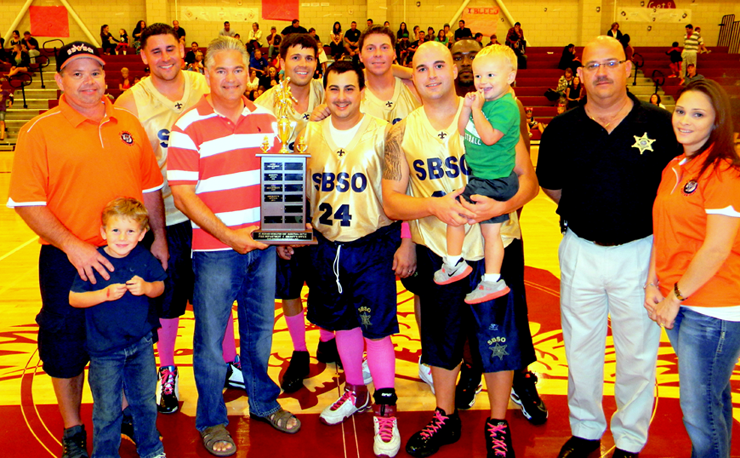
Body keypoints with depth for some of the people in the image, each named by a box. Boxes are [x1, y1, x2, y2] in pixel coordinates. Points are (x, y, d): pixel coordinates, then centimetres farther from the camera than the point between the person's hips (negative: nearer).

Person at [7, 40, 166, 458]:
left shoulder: (129, 125, 5)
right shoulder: (40, 131, -7)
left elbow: (151, 187, 11)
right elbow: (26, 202, -11)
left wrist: (159, 237, 7)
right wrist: (71, 245, -20)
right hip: (68, 260, -3)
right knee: (67, 345, 11)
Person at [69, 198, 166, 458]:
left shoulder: (144, 258, -6)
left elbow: (160, 286, 5)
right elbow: (74, 299, -11)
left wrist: (146, 288, -17)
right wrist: (105, 294, -24)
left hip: (141, 344, 3)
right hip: (104, 350, -2)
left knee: (145, 401, 17)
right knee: (107, 410, 6)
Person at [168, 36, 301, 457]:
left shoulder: (266, 120, 7)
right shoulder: (188, 128, -8)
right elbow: (183, 196, -12)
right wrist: (228, 235, -18)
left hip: (263, 246, 4)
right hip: (215, 249, -4)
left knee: (260, 328, 17)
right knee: (210, 337, 7)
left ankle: (264, 401, 37)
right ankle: (212, 420, 25)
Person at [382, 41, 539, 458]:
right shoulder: (402, 133, 0)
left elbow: (529, 180, -5)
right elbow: (391, 203, -2)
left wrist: (500, 206, -25)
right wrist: (434, 206, -21)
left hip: (491, 249, -2)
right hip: (435, 252, 2)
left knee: (498, 336, 7)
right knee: (441, 336, 16)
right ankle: (446, 418, 38)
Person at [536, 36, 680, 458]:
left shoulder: (661, 125, -7)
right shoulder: (562, 130, -2)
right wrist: (588, 210, 5)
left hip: (640, 252, -2)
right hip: (580, 251, 2)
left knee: (638, 353, 10)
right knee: (580, 349, 14)